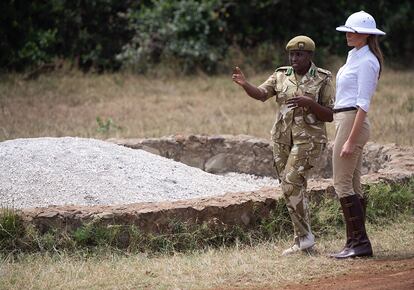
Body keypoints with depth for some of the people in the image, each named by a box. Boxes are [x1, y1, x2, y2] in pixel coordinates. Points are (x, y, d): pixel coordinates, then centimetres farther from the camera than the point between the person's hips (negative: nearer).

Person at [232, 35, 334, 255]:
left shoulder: (323, 80, -4)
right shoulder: (281, 76, 6)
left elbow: (330, 116, -6)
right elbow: (260, 94, -10)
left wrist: (308, 102, -22)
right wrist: (243, 84, -31)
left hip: (308, 139, -5)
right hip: (283, 138, 5)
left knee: (291, 183, -20)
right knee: (293, 188, 7)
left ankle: (303, 236, -10)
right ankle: (303, 241, 15)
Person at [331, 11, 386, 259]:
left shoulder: (366, 62, -14)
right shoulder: (354, 55, 16)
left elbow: (363, 104, -19)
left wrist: (351, 140, -23)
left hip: (353, 123, -10)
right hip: (345, 121, 10)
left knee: (343, 184, -10)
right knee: (353, 185, 10)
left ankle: (360, 242, -8)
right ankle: (355, 242, 12)